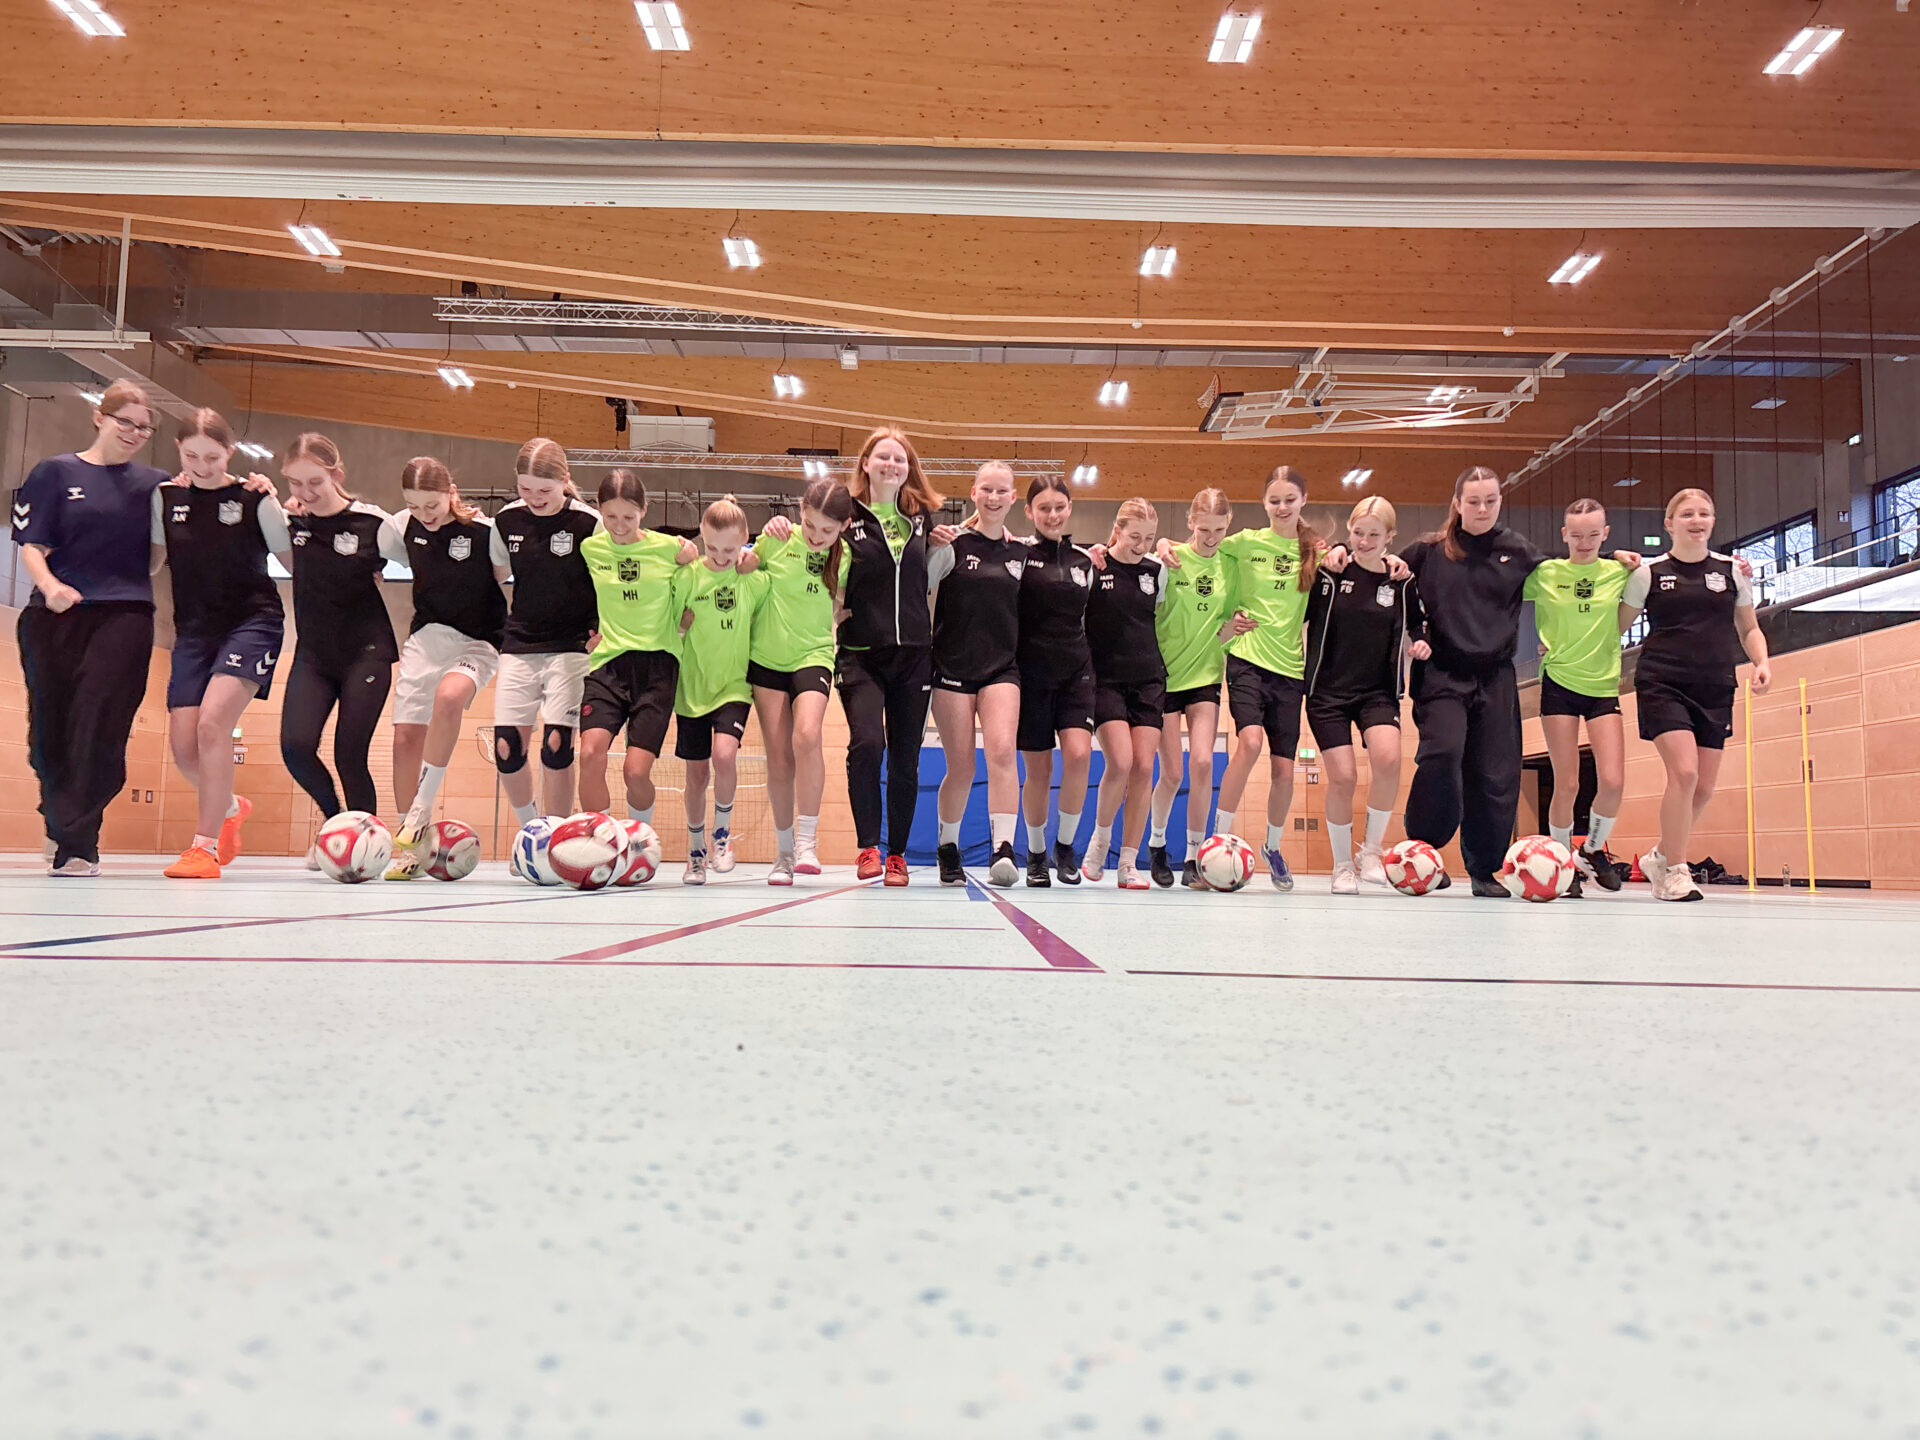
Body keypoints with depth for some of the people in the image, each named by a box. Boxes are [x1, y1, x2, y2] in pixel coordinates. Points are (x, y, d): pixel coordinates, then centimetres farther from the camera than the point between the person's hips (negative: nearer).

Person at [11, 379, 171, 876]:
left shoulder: (155, 484, 12)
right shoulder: (56, 472, 8)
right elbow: (31, 546, 2)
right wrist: (50, 586, -19)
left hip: (125, 616, 0)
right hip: (54, 617, 0)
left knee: (100, 727, -12)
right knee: (48, 728, 6)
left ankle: (76, 844, -7)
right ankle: (59, 819, 30)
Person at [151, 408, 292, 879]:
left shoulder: (255, 500, -5)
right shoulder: (165, 497, 6)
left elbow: (295, 563, 0)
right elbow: (152, 560, 17)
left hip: (252, 621, -4)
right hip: (193, 629, 5)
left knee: (212, 721, -22)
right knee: (183, 744, -1)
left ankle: (205, 846, -13)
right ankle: (231, 807, 31)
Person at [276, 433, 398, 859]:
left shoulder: (374, 522, -11)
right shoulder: (290, 520, -3)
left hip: (366, 652, -3)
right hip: (312, 652, 3)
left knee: (350, 756, -4)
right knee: (296, 746, -11)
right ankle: (334, 820, 16)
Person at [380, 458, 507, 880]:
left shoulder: (485, 531, -13)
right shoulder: (402, 528, 1)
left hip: (476, 643, -4)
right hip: (424, 637, 5)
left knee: (448, 696, -34)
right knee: (406, 734, -3)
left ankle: (422, 808, -20)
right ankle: (410, 846, 8)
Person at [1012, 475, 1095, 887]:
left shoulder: (1084, 560, 11)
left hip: (1076, 671, 3)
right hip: (1032, 671, -3)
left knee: (1079, 754, -16)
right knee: (1038, 768, 2)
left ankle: (1066, 845, 3)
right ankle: (1035, 853, 22)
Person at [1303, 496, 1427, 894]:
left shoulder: (1402, 581, 4)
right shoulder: (1330, 572, -3)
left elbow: (1415, 630, 17)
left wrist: (1419, 645, -3)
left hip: (1378, 690, 1)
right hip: (1328, 689, -1)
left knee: (1388, 758, -24)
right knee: (1342, 776, -8)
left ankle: (1372, 850, -3)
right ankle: (1342, 865, 13)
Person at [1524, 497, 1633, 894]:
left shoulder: (1619, 572, 2)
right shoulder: (1545, 573, -1)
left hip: (1604, 686, 1)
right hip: (1559, 683, -1)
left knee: (1612, 782, -9)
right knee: (1566, 784, -2)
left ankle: (1594, 848, 17)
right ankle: (1564, 860, 15)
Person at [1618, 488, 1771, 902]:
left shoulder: (1732, 571, 10)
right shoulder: (1649, 573, 2)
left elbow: (1748, 629, 17)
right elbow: (1615, 627, 9)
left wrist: (1762, 662, 0)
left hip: (1714, 690, 4)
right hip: (1662, 685, -4)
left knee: (1704, 787, 2)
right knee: (1684, 772, -18)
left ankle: (1660, 856, 24)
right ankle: (1674, 871, -5)